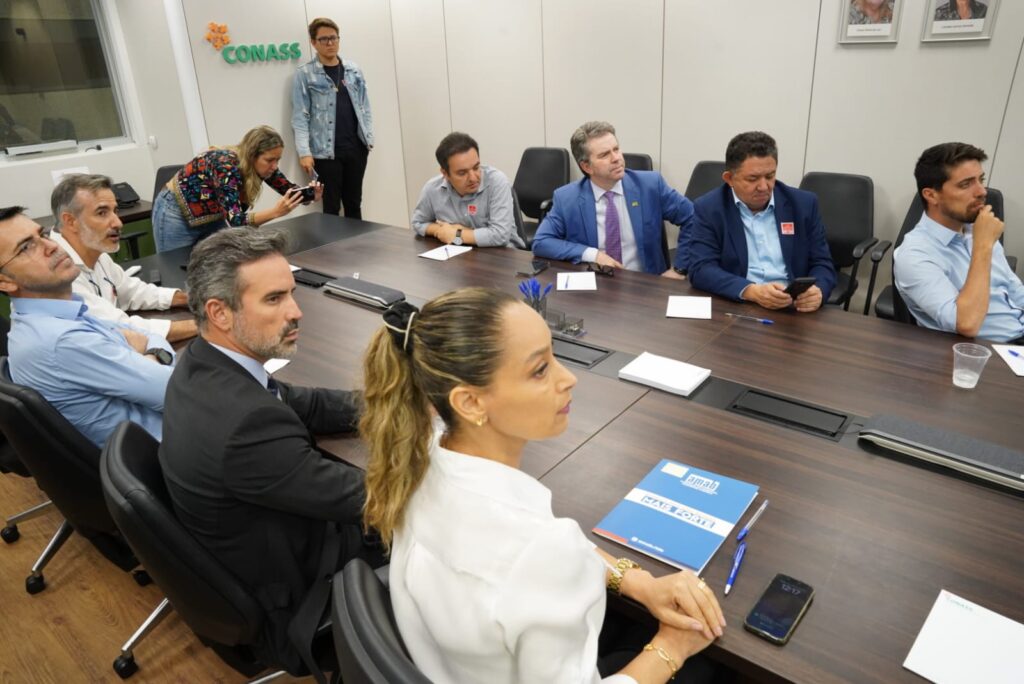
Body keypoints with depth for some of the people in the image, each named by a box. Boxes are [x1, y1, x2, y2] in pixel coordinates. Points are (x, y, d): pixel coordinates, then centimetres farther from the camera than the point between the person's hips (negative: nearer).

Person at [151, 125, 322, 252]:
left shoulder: (263, 165, -16)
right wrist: (275, 212, -57)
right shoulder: (226, 165, -36)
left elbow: (290, 190, -6)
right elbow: (235, 220, -42)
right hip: (177, 215, -6)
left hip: (212, 217, 7)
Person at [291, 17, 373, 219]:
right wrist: (304, 152, -15)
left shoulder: (354, 69, 10)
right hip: (326, 151, -3)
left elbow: (364, 106, 13)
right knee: (332, 207, 3)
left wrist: (369, 137, 4)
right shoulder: (305, 74, -2)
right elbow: (300, 117, -6)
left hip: (356, 147, 4)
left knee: (354, 203, 13)